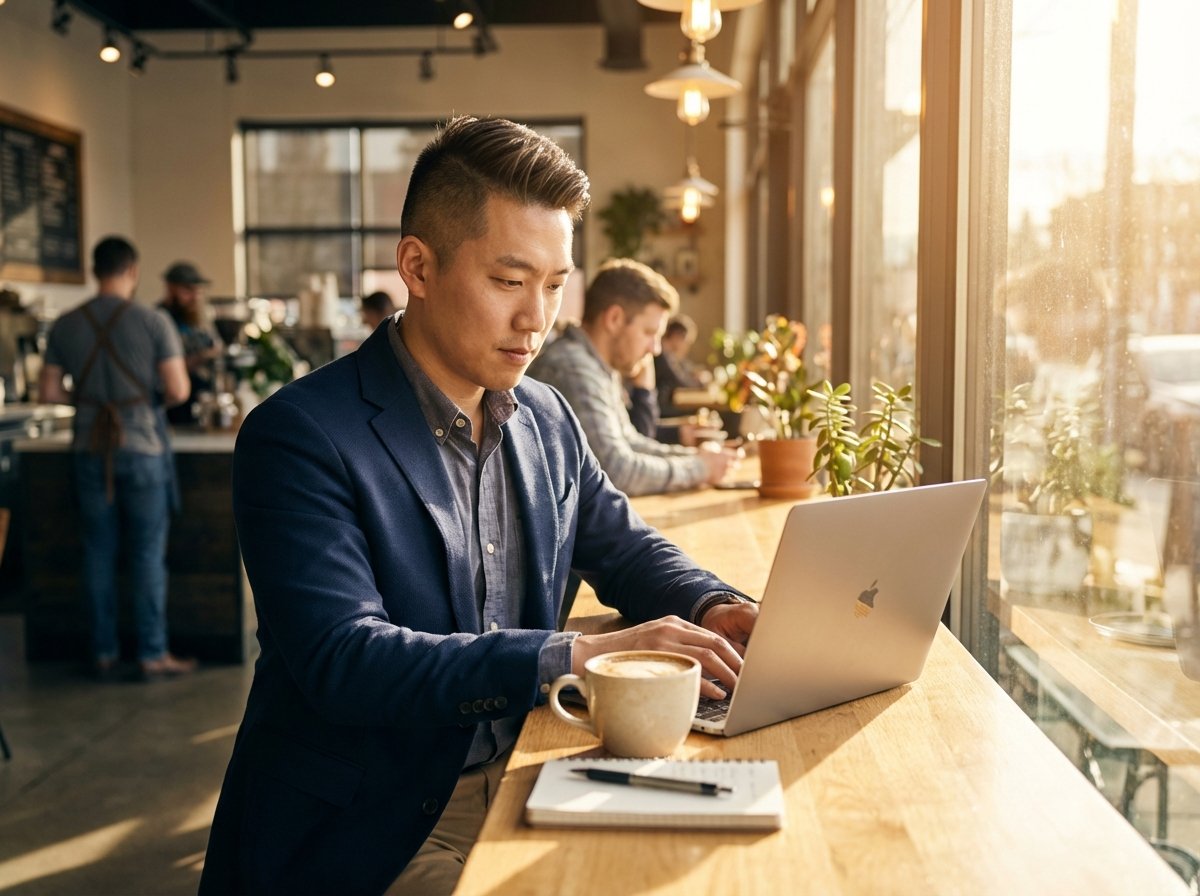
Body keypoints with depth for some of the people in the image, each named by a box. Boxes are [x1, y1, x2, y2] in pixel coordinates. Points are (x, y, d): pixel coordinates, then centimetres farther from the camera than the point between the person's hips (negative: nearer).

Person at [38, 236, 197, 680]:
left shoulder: (65, 326, 2)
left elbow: (49, 391, 4)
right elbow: (178, 391, -12)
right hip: (142, 448, -3)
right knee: (148, 554, 4)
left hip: (91, 450, 4)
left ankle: (104, 653, 18)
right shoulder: (153, 322, -10)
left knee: (99, 553, 11)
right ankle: (153, 655, 9)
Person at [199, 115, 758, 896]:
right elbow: (342, 659, -24)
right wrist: (579, 655, -30)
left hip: (515, 782, 7)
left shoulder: (545, 418, 7)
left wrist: (713, 610, -4)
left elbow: (625, 546, 18)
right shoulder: (300, 436, -15)